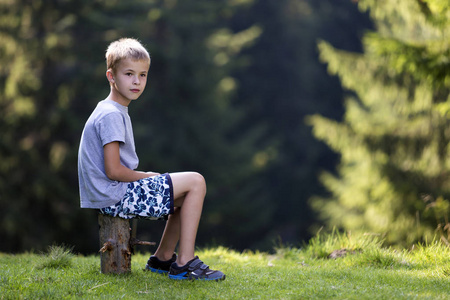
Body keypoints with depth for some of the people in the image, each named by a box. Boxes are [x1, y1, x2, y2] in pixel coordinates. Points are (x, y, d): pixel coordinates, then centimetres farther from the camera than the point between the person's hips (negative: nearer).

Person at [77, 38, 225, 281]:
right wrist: (147, 177, -8)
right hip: (114, 198, -11)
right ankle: (185, 263, -11)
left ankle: (163, 258, 19)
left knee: (189, 191, 20)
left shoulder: (115, 112, 16)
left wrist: (146, 177, 10)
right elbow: (113, 171, -22)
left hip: (113, 195, 11)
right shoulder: (111, 115, -17)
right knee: (195, 182, -11)